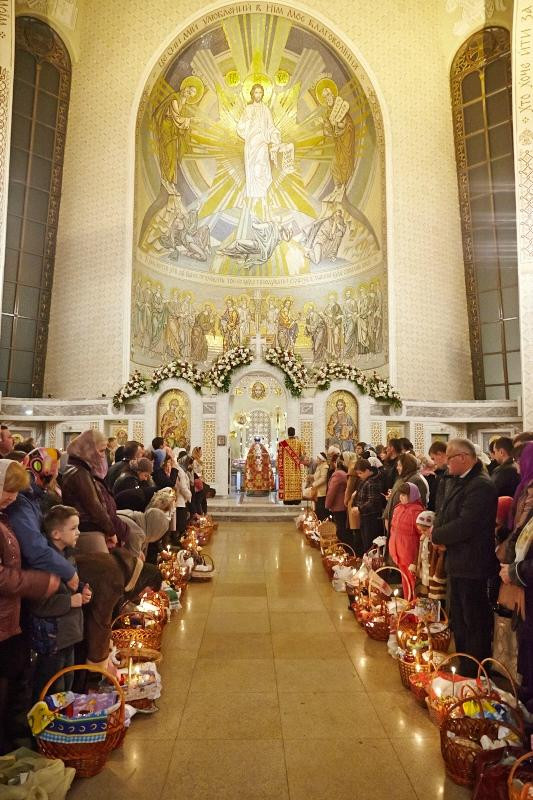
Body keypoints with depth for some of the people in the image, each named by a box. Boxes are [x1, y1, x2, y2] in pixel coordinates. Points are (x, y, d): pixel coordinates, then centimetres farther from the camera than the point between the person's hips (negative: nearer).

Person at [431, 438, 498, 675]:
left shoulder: (481, 486, -22)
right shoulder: (454, 481, 9)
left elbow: (465, 525, -28)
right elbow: (444, 513, 14)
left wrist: (436, 535, -14)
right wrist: (438, 532, -7)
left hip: (471, 566, -10)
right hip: (456, 563, 10)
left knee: (474, 622, 5)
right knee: (458, 619, 21)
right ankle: (461, 665, 37)